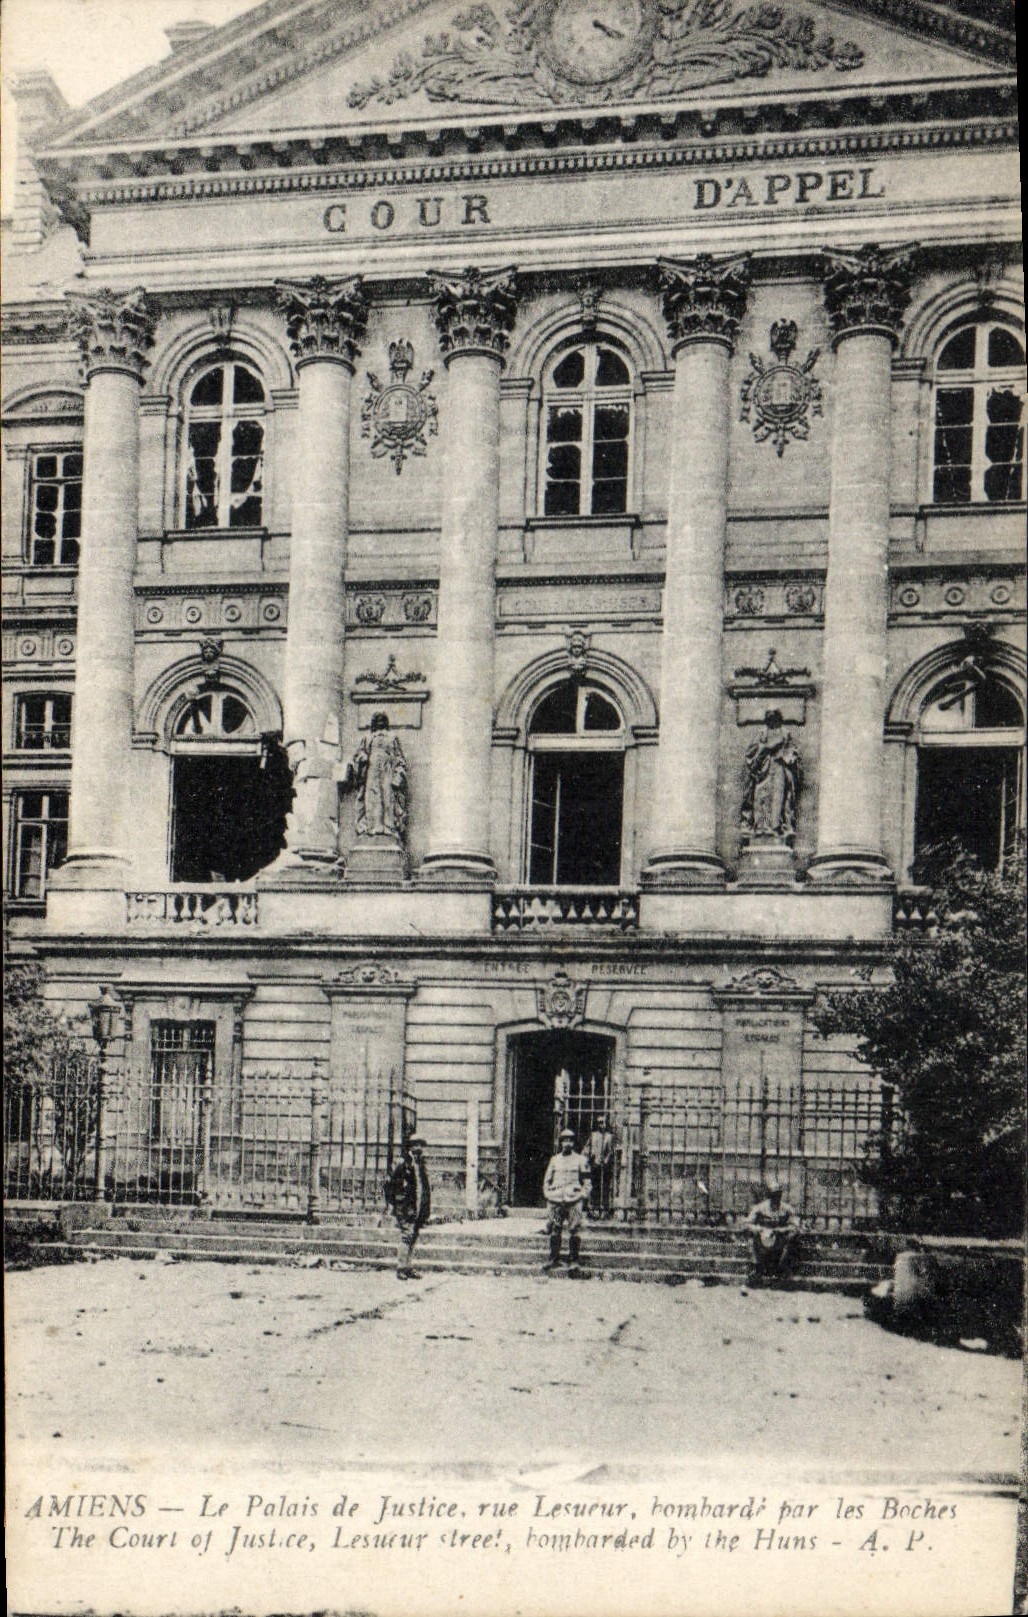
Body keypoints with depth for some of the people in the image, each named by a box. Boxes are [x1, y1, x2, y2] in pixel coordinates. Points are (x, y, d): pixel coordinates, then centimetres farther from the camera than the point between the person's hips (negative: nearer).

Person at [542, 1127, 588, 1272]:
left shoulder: (580, 1160, 8)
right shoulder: (554, 1160, 15)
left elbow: (586, 1180, 10)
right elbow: (547, 1180, 19)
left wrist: (582, 1194, -1)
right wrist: (547, 1195, 9)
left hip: (574, 1201, -2)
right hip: (555, 1201, 2)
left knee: (574, 1231, -8)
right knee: (554, 1231, 3)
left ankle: (573, 1260, -3)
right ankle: (553, 1259, 11)